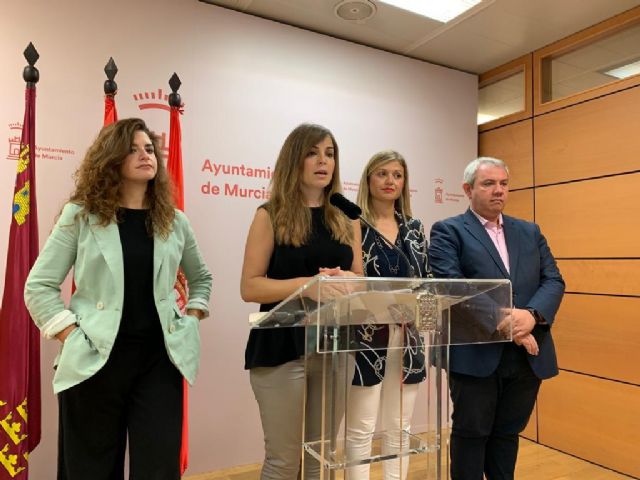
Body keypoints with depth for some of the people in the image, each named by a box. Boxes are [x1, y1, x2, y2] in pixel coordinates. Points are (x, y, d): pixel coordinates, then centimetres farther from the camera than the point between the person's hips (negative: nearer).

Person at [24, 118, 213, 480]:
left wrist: (192, 318, 7)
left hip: (160, 359, 2)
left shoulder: (174, 221, 7)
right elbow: (39, 286, -1)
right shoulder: (80, 215, 0)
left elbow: (201, 277, 21)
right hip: (96, 361, -1)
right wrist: (72, 336, -10)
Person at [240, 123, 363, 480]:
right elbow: (250, 287, -9)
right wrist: (310, 283, -21)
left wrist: (344, 279, -10)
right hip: (283, 347, -4)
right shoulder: (271, 216, -3)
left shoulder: (346, 219, 10)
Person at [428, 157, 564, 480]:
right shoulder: (448, 231, -3)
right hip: (476, 355, -4)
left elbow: (553, 280, 4)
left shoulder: (530, 232, 14)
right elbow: (450, 285, -16)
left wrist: (532, 315, -16)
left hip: (528, 355, 5)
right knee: (471, 435, 10)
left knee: (508, 434, 18)